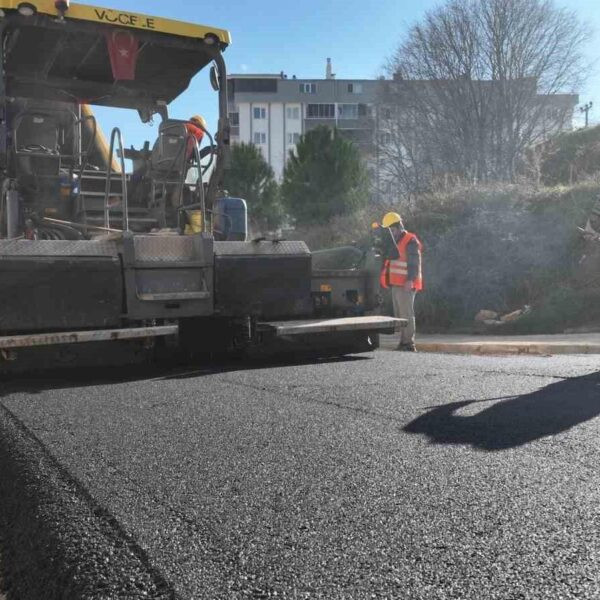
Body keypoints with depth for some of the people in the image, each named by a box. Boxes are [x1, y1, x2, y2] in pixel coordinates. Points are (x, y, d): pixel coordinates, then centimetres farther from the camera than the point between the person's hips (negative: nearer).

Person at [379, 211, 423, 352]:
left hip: (405, 286, -10)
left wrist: (410, 280, -25)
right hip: (396, 285, 10)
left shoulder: (410, 241, -8)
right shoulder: (395, 242, 22)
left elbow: (414, 263, -16)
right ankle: (403, 342, 15)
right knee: (399, 314, 10)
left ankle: (409, 344, -11)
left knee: (406, 314, -11)